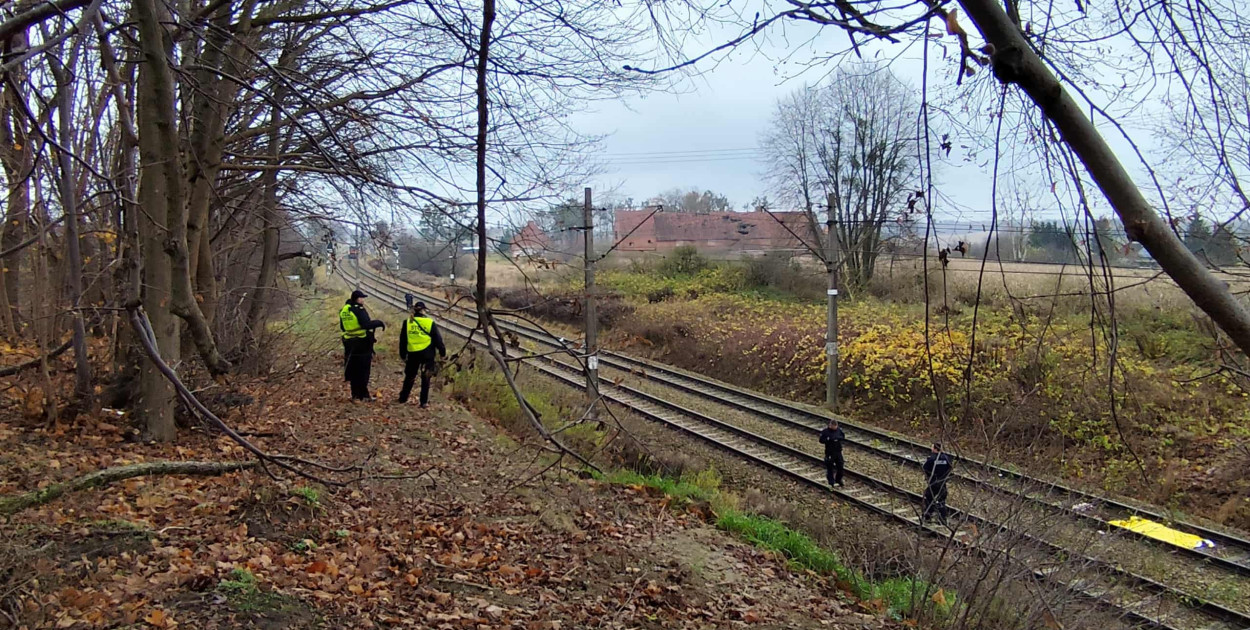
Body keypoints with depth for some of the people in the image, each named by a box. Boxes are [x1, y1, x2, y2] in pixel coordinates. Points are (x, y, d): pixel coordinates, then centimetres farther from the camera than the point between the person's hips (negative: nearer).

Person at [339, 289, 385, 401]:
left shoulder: (343, 310, 8)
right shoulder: (359, 310, -17)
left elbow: (342, 327, 17)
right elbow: (367, 324, -27)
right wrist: (379, 323, -15)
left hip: (349, 343, 7)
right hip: (362, 343, -7)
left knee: (353, 370, 14)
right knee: (363, 370, 1)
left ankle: (355, 394, 18)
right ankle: (363, 395, 3)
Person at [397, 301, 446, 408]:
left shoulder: (407, 322, 0)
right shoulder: (430, 322, -7)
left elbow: (402, 340, 7)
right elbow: (437, 339, -3)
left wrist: (403, 355, 18)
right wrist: (442, 353, 7)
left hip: (412, 354, 2)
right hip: (427, 354, -2)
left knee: (409, 376, 19)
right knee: (425, 378, 6)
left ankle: (403, 398, 28)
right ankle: (424, 402, 6)